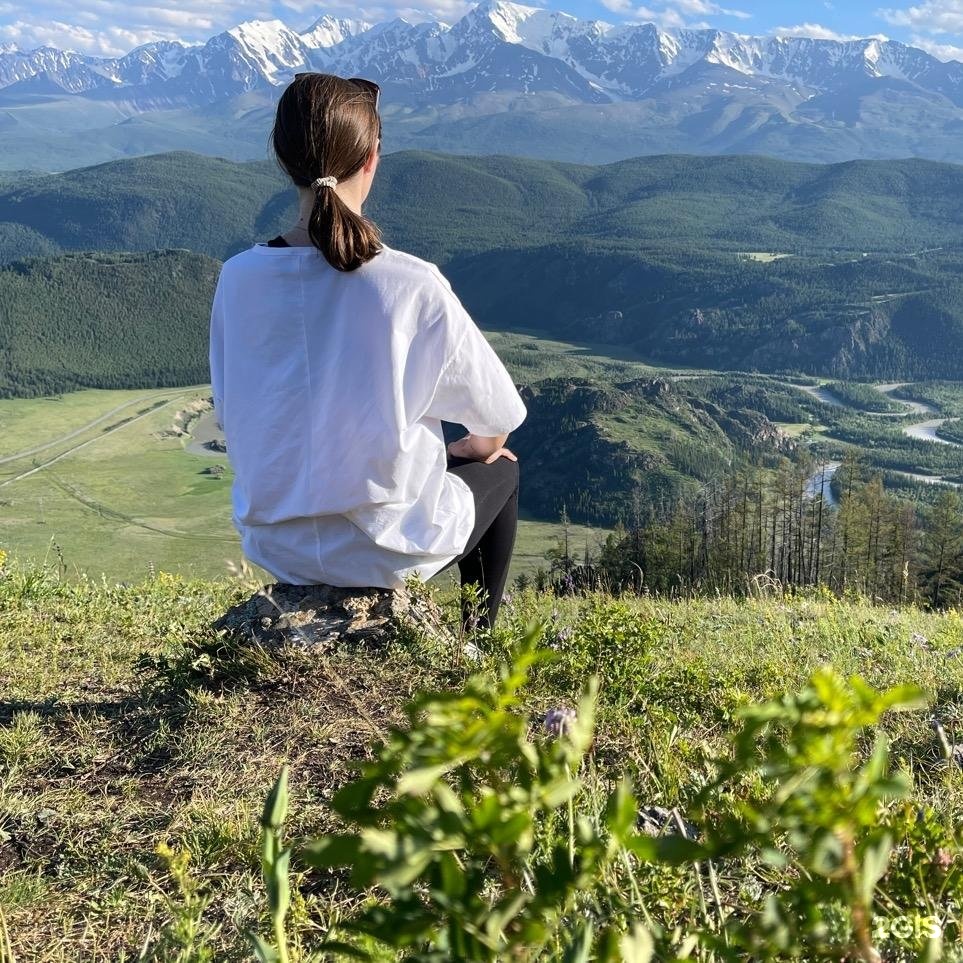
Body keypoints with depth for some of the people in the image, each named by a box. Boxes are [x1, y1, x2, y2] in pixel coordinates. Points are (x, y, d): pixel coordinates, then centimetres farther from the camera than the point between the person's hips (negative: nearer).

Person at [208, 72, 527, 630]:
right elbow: (500, 416, -9)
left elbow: (229, 414, 3)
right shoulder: (412, 285, -22)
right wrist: (480, 447, 15)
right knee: (500, 468, 27)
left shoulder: (238, 280, -11)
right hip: (387, 551, -4)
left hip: (275, 548, 4)